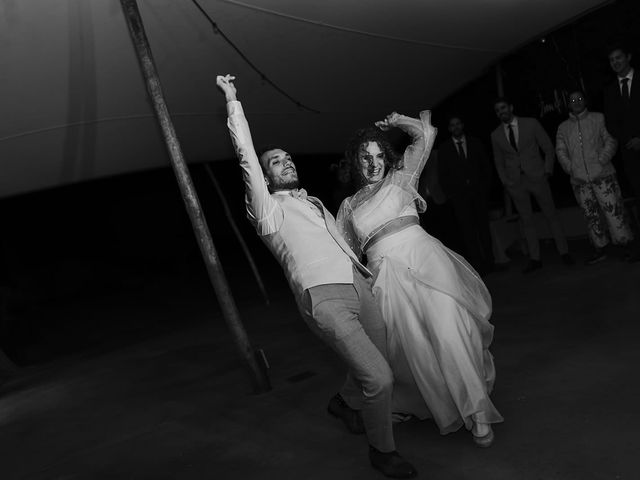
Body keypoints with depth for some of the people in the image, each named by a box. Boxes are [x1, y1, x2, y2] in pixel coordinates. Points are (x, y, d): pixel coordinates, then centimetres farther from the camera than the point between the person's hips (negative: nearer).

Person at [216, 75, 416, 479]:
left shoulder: (314, 202, 27)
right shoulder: (268, 207, 6)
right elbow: (245, 154, -2)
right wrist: (233, 101, -1)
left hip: (359, 285, 8)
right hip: (324, 297, -7)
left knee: (382, 367, 13)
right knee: (378, 377, -15)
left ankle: (345, 403, 46)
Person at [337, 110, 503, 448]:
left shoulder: (399, 177, 16)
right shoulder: (349, 205, 20)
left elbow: (425, 135, 10)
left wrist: (395, 122, 20)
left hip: (424, 258, -2)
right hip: (387, 274, 2)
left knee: (448, 332, -15)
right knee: (417, 349, -4)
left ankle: (478, 412, -4)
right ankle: (450, 411, 15)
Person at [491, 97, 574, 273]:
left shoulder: (531, 123, 1)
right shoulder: (496, 135, 6)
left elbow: (548, 147, 4)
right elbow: (498, 161, 14)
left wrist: (547, 170, -4)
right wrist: (505, 181, 5)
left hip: (536, 176, -1)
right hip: (515, 182, 2)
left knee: (551, 215, 3)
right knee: (527, 221, 4)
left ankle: (564, 252, 12)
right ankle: (534, 259, 9)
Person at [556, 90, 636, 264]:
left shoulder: (598, 118, 7)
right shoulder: (563, 127, 13)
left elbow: (611, 140, 3)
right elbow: (560, 150, 11)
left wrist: (602, 160, -11)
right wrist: (570, 168, -3)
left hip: (602, 175, -2)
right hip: (579, 180, 3)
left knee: (614, 211, -7)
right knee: (591, 216, 7)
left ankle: (628, 245, 3)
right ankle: (599, 250, 15)